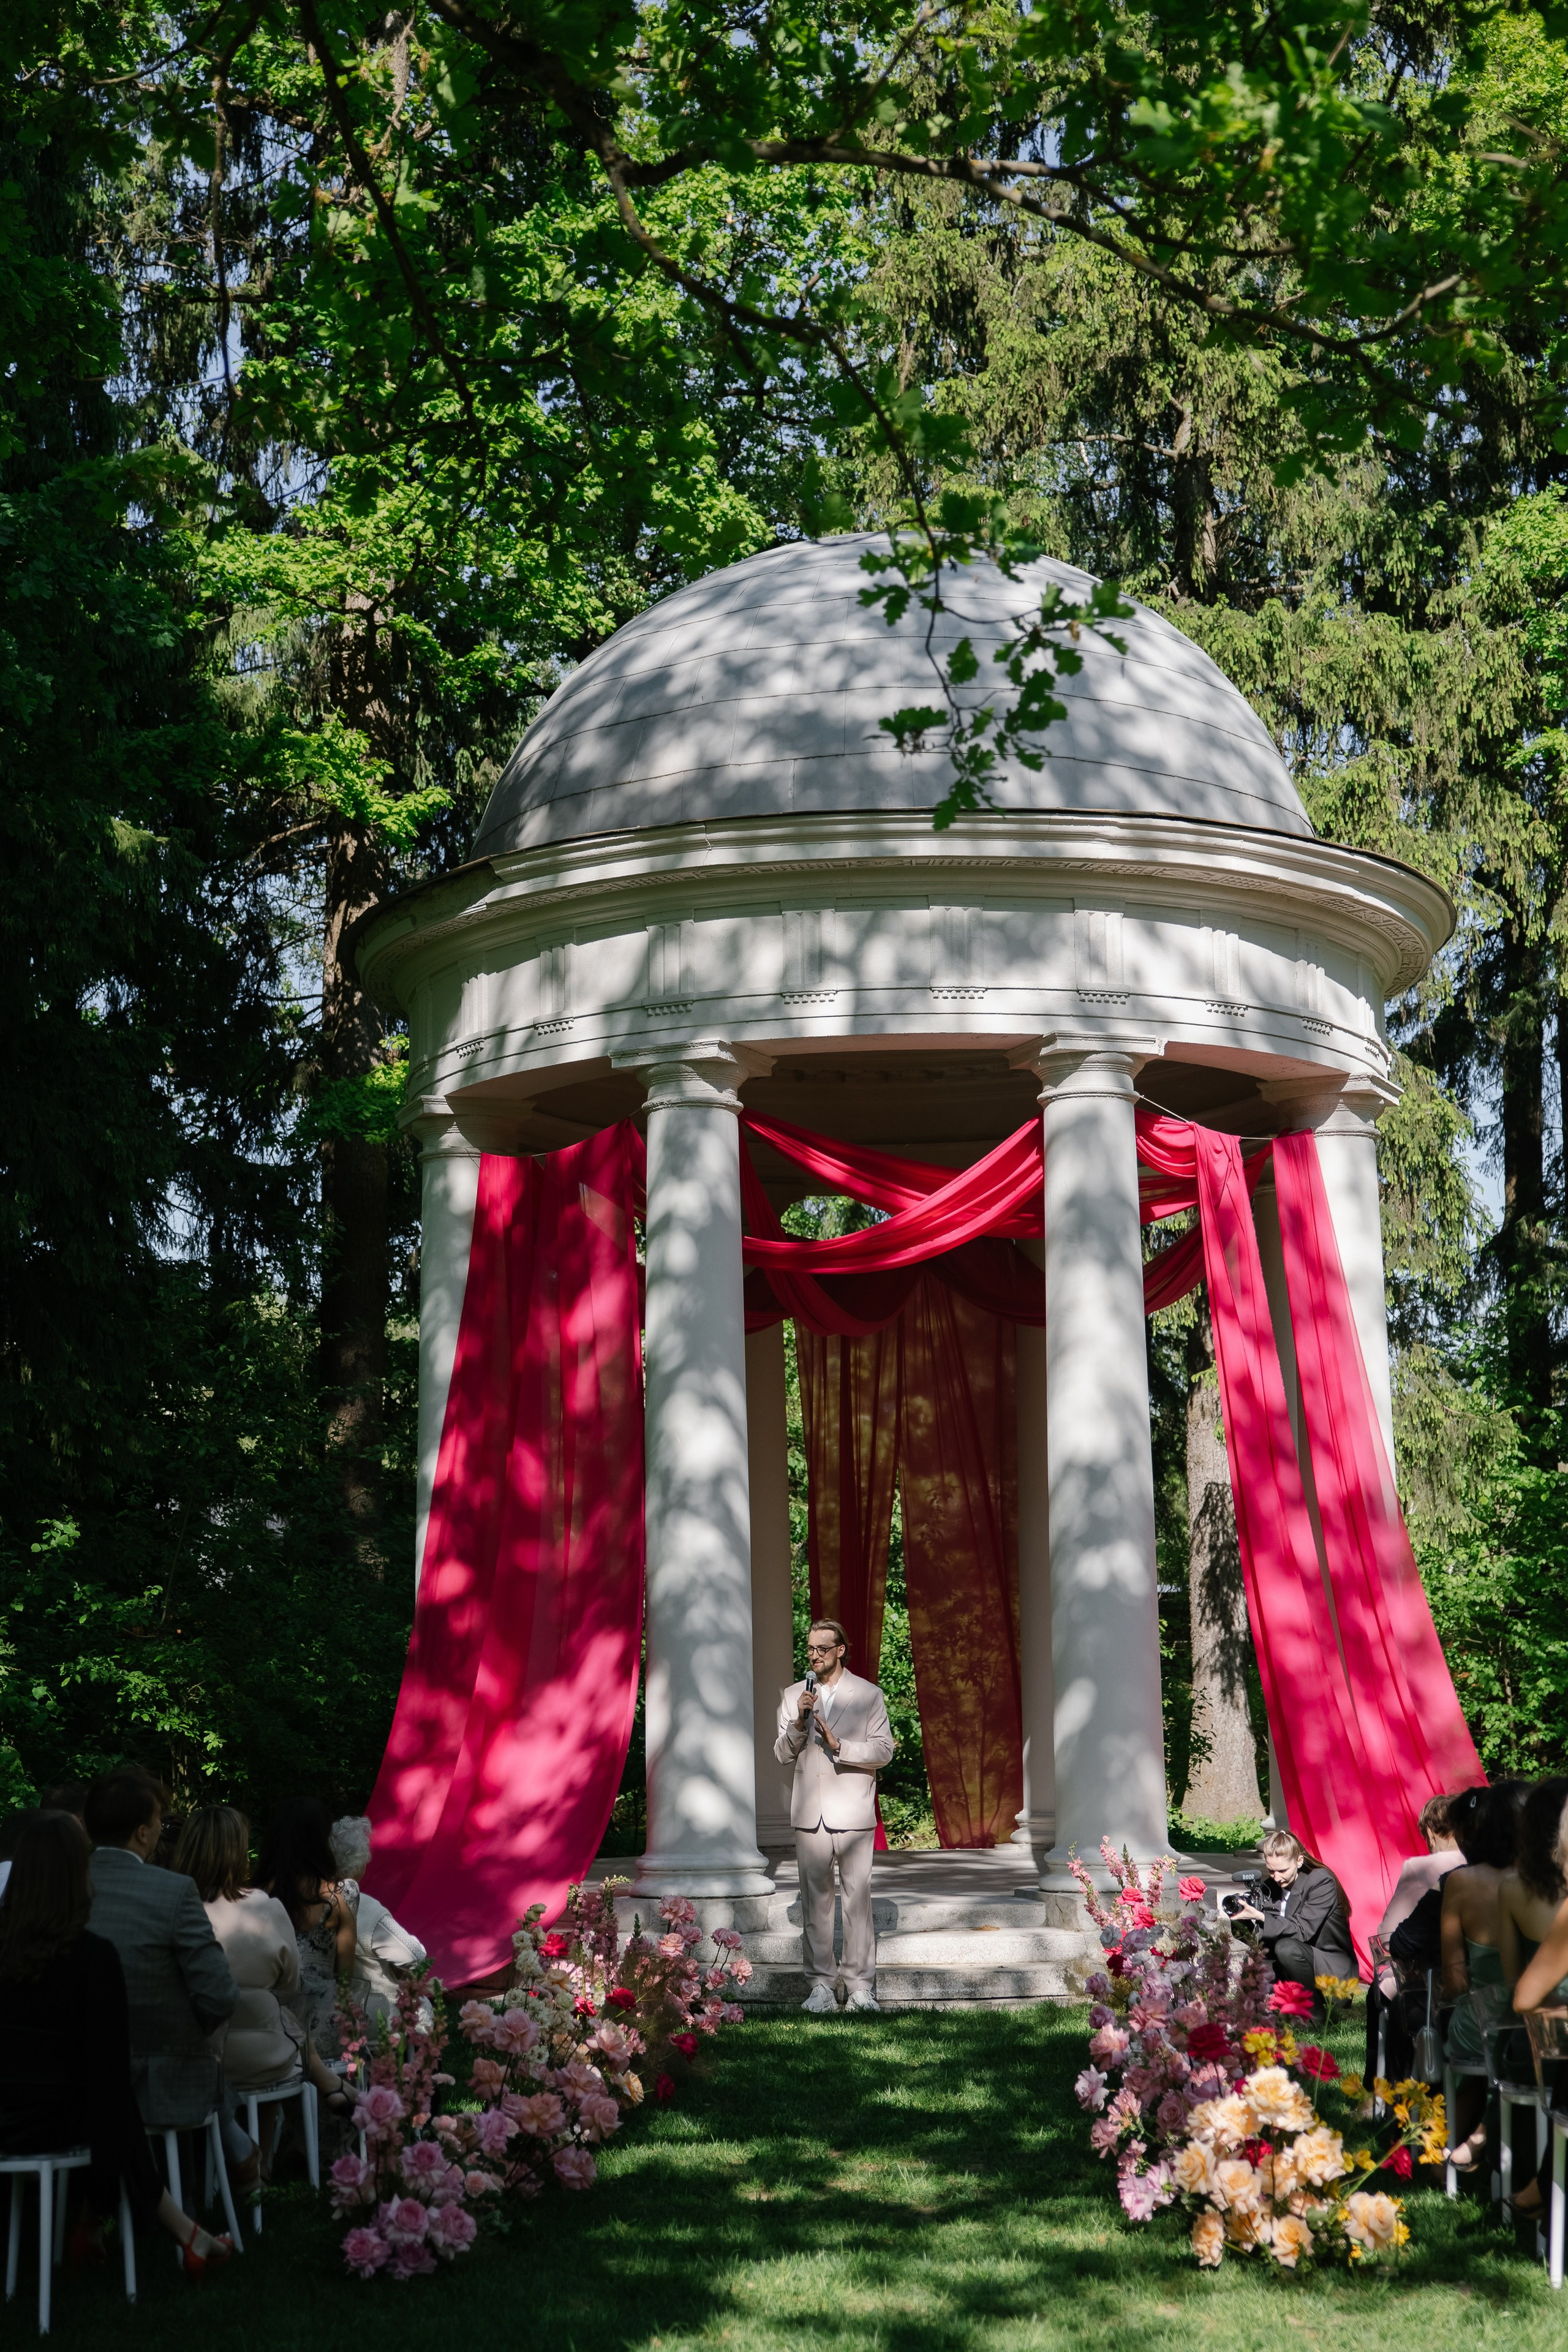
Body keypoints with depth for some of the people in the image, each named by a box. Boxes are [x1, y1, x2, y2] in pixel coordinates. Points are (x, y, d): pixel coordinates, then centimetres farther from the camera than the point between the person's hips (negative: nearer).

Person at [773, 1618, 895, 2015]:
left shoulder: (869, 1695, 4)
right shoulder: (794, 1696, 12)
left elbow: (884, 1750, -3)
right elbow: (783, 1754, 9)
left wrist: (839, 1745, -16)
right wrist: (799, 1722, -9)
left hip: (853, 1814, -2)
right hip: (810, 1814, 2)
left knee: (857, 1898, -4)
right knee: (814, 1899, 2)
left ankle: (861, 1986, 1)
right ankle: (820, 1985, 8)